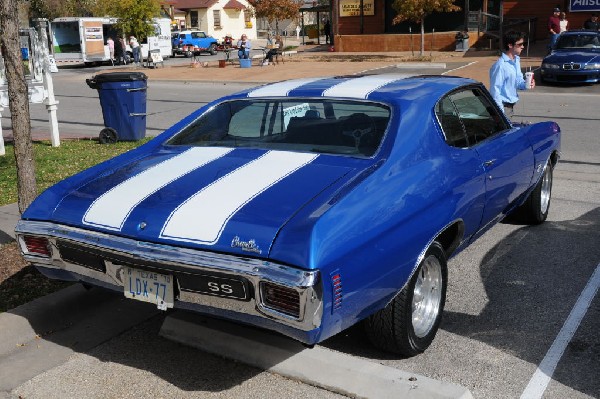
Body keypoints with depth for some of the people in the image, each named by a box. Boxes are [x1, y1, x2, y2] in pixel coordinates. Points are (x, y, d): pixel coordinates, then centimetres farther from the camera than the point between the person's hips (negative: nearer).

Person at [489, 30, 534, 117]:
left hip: (510, 106, 9)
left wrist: (525, 84, -3)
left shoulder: (516, 60, 8)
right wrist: (500, 112, -22)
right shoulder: (500, 65, -20)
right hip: (503, 106, -9)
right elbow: (495, 90, -21)